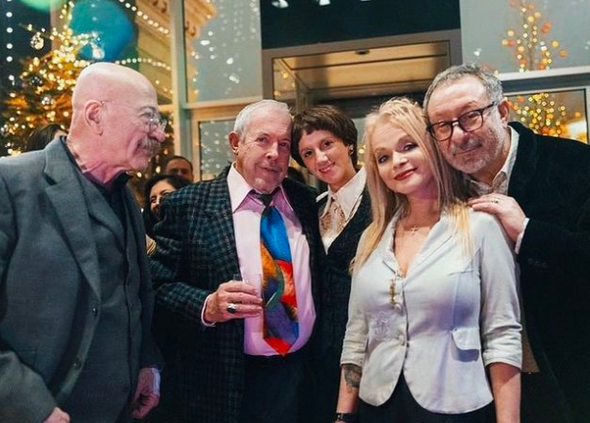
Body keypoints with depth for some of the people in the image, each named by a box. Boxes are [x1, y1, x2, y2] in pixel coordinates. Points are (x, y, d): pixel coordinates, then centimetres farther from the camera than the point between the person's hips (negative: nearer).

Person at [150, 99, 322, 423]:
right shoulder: (188, 205, -8)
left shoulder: (303, 201, 5)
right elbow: (159, 283, -7)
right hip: (227, 383, -3)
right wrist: (207, 306, -23)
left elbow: (319, 277, 12)